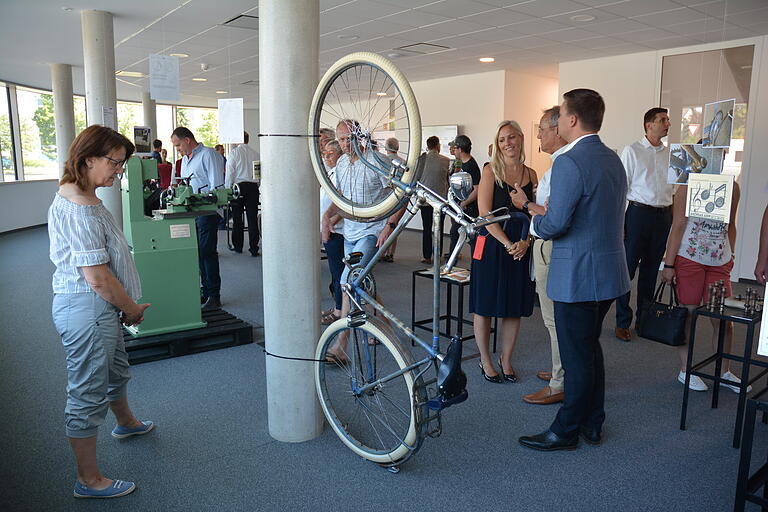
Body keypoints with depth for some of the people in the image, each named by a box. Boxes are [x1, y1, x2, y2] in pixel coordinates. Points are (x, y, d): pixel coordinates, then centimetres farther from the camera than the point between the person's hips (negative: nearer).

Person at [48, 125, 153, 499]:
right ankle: (88, 481, 18)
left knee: (116, 370, 30)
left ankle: (126, 423, 57)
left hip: (100, 308, 11)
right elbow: (97, 277, -26)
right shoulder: (80, 209, -24)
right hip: (87, 310, -11)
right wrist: (133, 309, -11)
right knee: (88, 394, 3)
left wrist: (126, 308, 13)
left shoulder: (78, 198, 9)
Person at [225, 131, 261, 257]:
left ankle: (238, 246, 16)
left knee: (237, 218, 9)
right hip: (253, 186, 3)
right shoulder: (255, 153, 6)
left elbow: (230, 172, -5)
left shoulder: (234, 152, -4)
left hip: (238, 186, -2)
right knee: (252, 218, 2)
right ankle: (254, 248, 0)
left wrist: (227, 189, 2)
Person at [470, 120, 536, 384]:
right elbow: (485, 212, -11)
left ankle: (506, 360, 26)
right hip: (492, 245, -4)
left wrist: (525, 242, -10)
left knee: (515, 307, 10)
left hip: (522, 249, 4)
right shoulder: (491, 170, -4)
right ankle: (485, 361, 21)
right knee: (484, 305, 4)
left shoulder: (530, 174, 9)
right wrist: (507, 244, -15)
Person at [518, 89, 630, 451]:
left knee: (577, 357, 3)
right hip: (610, 272, 9)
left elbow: (555, 224, -23)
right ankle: (592, 424, 33)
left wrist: (536, 219, -1)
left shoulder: (569, 163, -19)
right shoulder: (613, 159, 10)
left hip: (578, 277, -9)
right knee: (590, 347, 21)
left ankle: (565, 432, 18)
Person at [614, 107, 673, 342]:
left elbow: (674, 188, 17)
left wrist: (672, 218, 10)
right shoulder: (632, 151, -3)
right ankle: (622, 322, 8)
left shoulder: (669, 153, 12)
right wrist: (619, 223, -12)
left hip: (664, 215, 5)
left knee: (651, 269, 13)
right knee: (627, 268, -2)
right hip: (638, 212, -5)